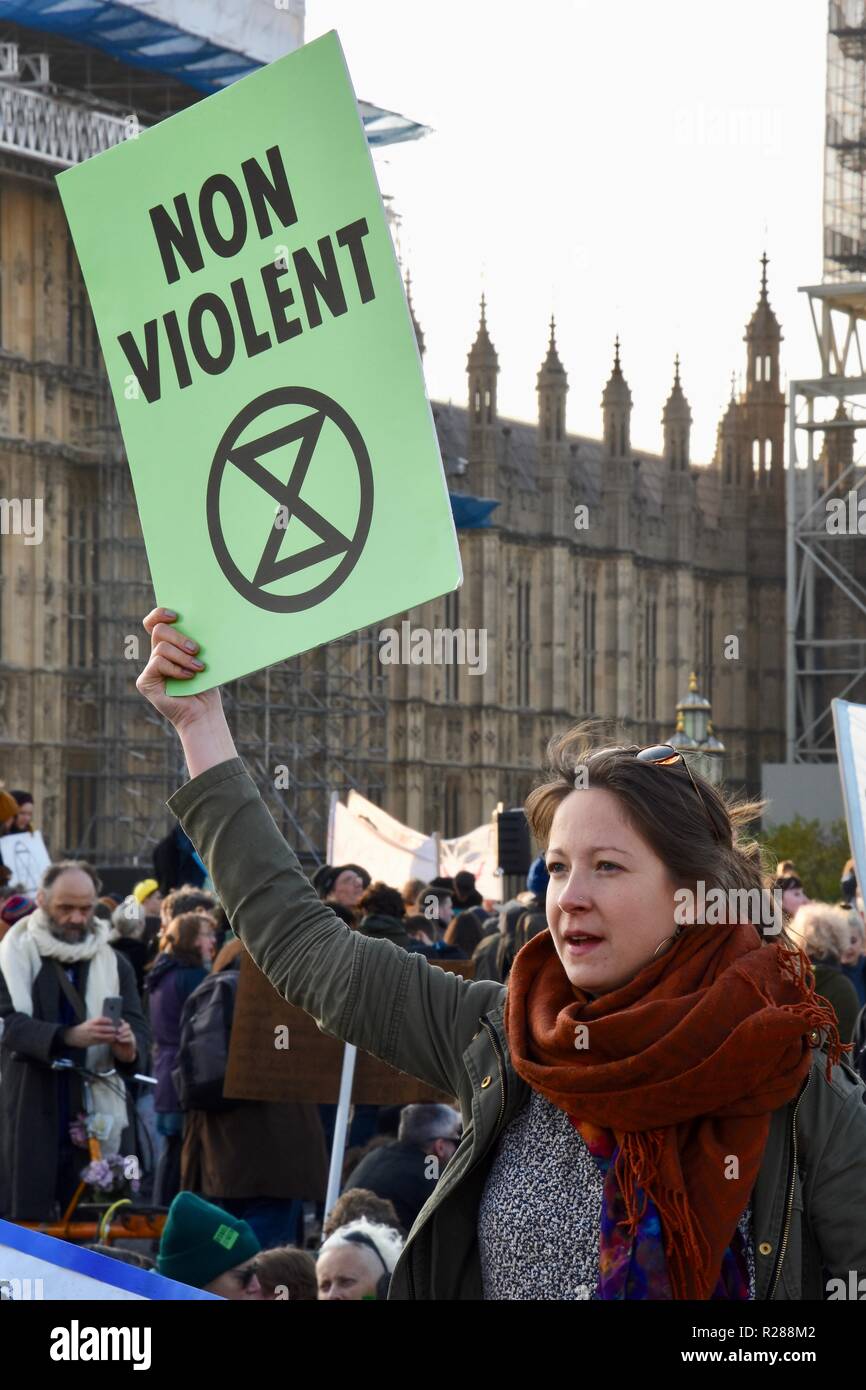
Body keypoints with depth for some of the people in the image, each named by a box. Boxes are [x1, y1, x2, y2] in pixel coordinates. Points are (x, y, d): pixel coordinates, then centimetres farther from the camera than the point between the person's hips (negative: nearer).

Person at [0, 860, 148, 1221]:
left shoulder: (113, 963, 13)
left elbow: (139, 1028, 7)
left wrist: (129, 1049, -19)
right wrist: (69, 1037, -28)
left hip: (98, 1119, 2)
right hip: (31, 1121, -2)